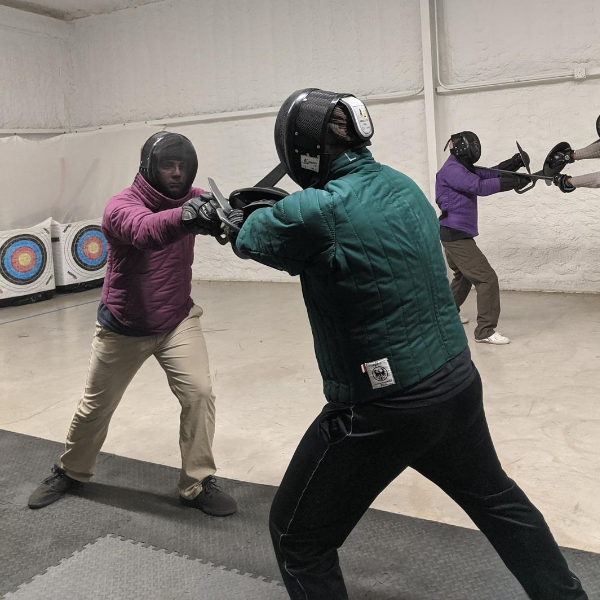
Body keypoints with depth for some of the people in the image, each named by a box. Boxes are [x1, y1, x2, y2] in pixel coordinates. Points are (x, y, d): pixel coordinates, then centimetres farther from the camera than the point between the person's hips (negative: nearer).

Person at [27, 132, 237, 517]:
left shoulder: (192, 199, -7)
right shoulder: (121, 206, -24)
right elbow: (144, 231, -45)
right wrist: (185, 217, -66)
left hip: (178, 321, 2)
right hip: (123, 328, -2)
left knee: (199, 394, -14)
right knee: (96, 406, 14)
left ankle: (199, 484, 5)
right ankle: (71, 472, 41)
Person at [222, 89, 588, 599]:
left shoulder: (316, 211, -20)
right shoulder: (405, 187, 2)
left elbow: (254, 238, 0)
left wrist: (244, 223, 23)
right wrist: (279, 212, 18)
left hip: (383, 408, -7)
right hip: (458, 384, 8)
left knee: (298, 538, 13)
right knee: (497, 499, 32)